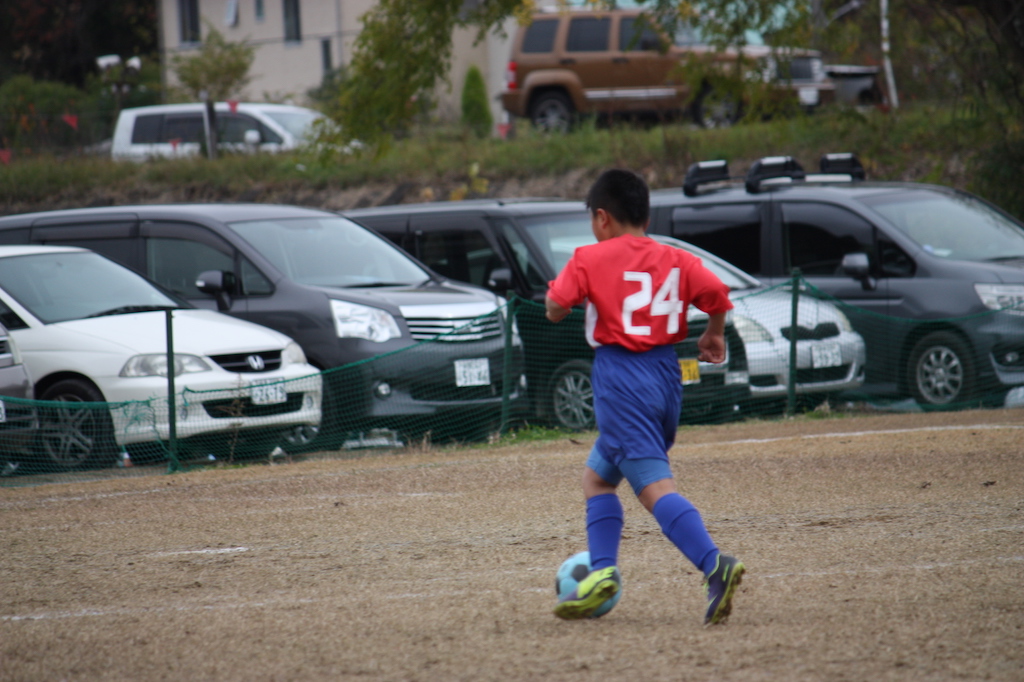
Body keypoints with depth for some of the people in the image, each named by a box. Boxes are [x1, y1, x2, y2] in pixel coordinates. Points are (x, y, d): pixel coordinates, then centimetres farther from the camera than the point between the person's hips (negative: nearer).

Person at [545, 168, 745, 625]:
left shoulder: (590, 259, -2)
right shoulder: (676, 260, 10)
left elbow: (554, 309, -7)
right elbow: (716, 293, -2)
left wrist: (556, 296, 16)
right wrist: (714, 335, 16)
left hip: (619, 377, -7)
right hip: (666, 376, 7)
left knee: (655, 485, -16)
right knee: (598, 475, 21)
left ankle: (714, 565, -32)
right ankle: (602, 571, 8)